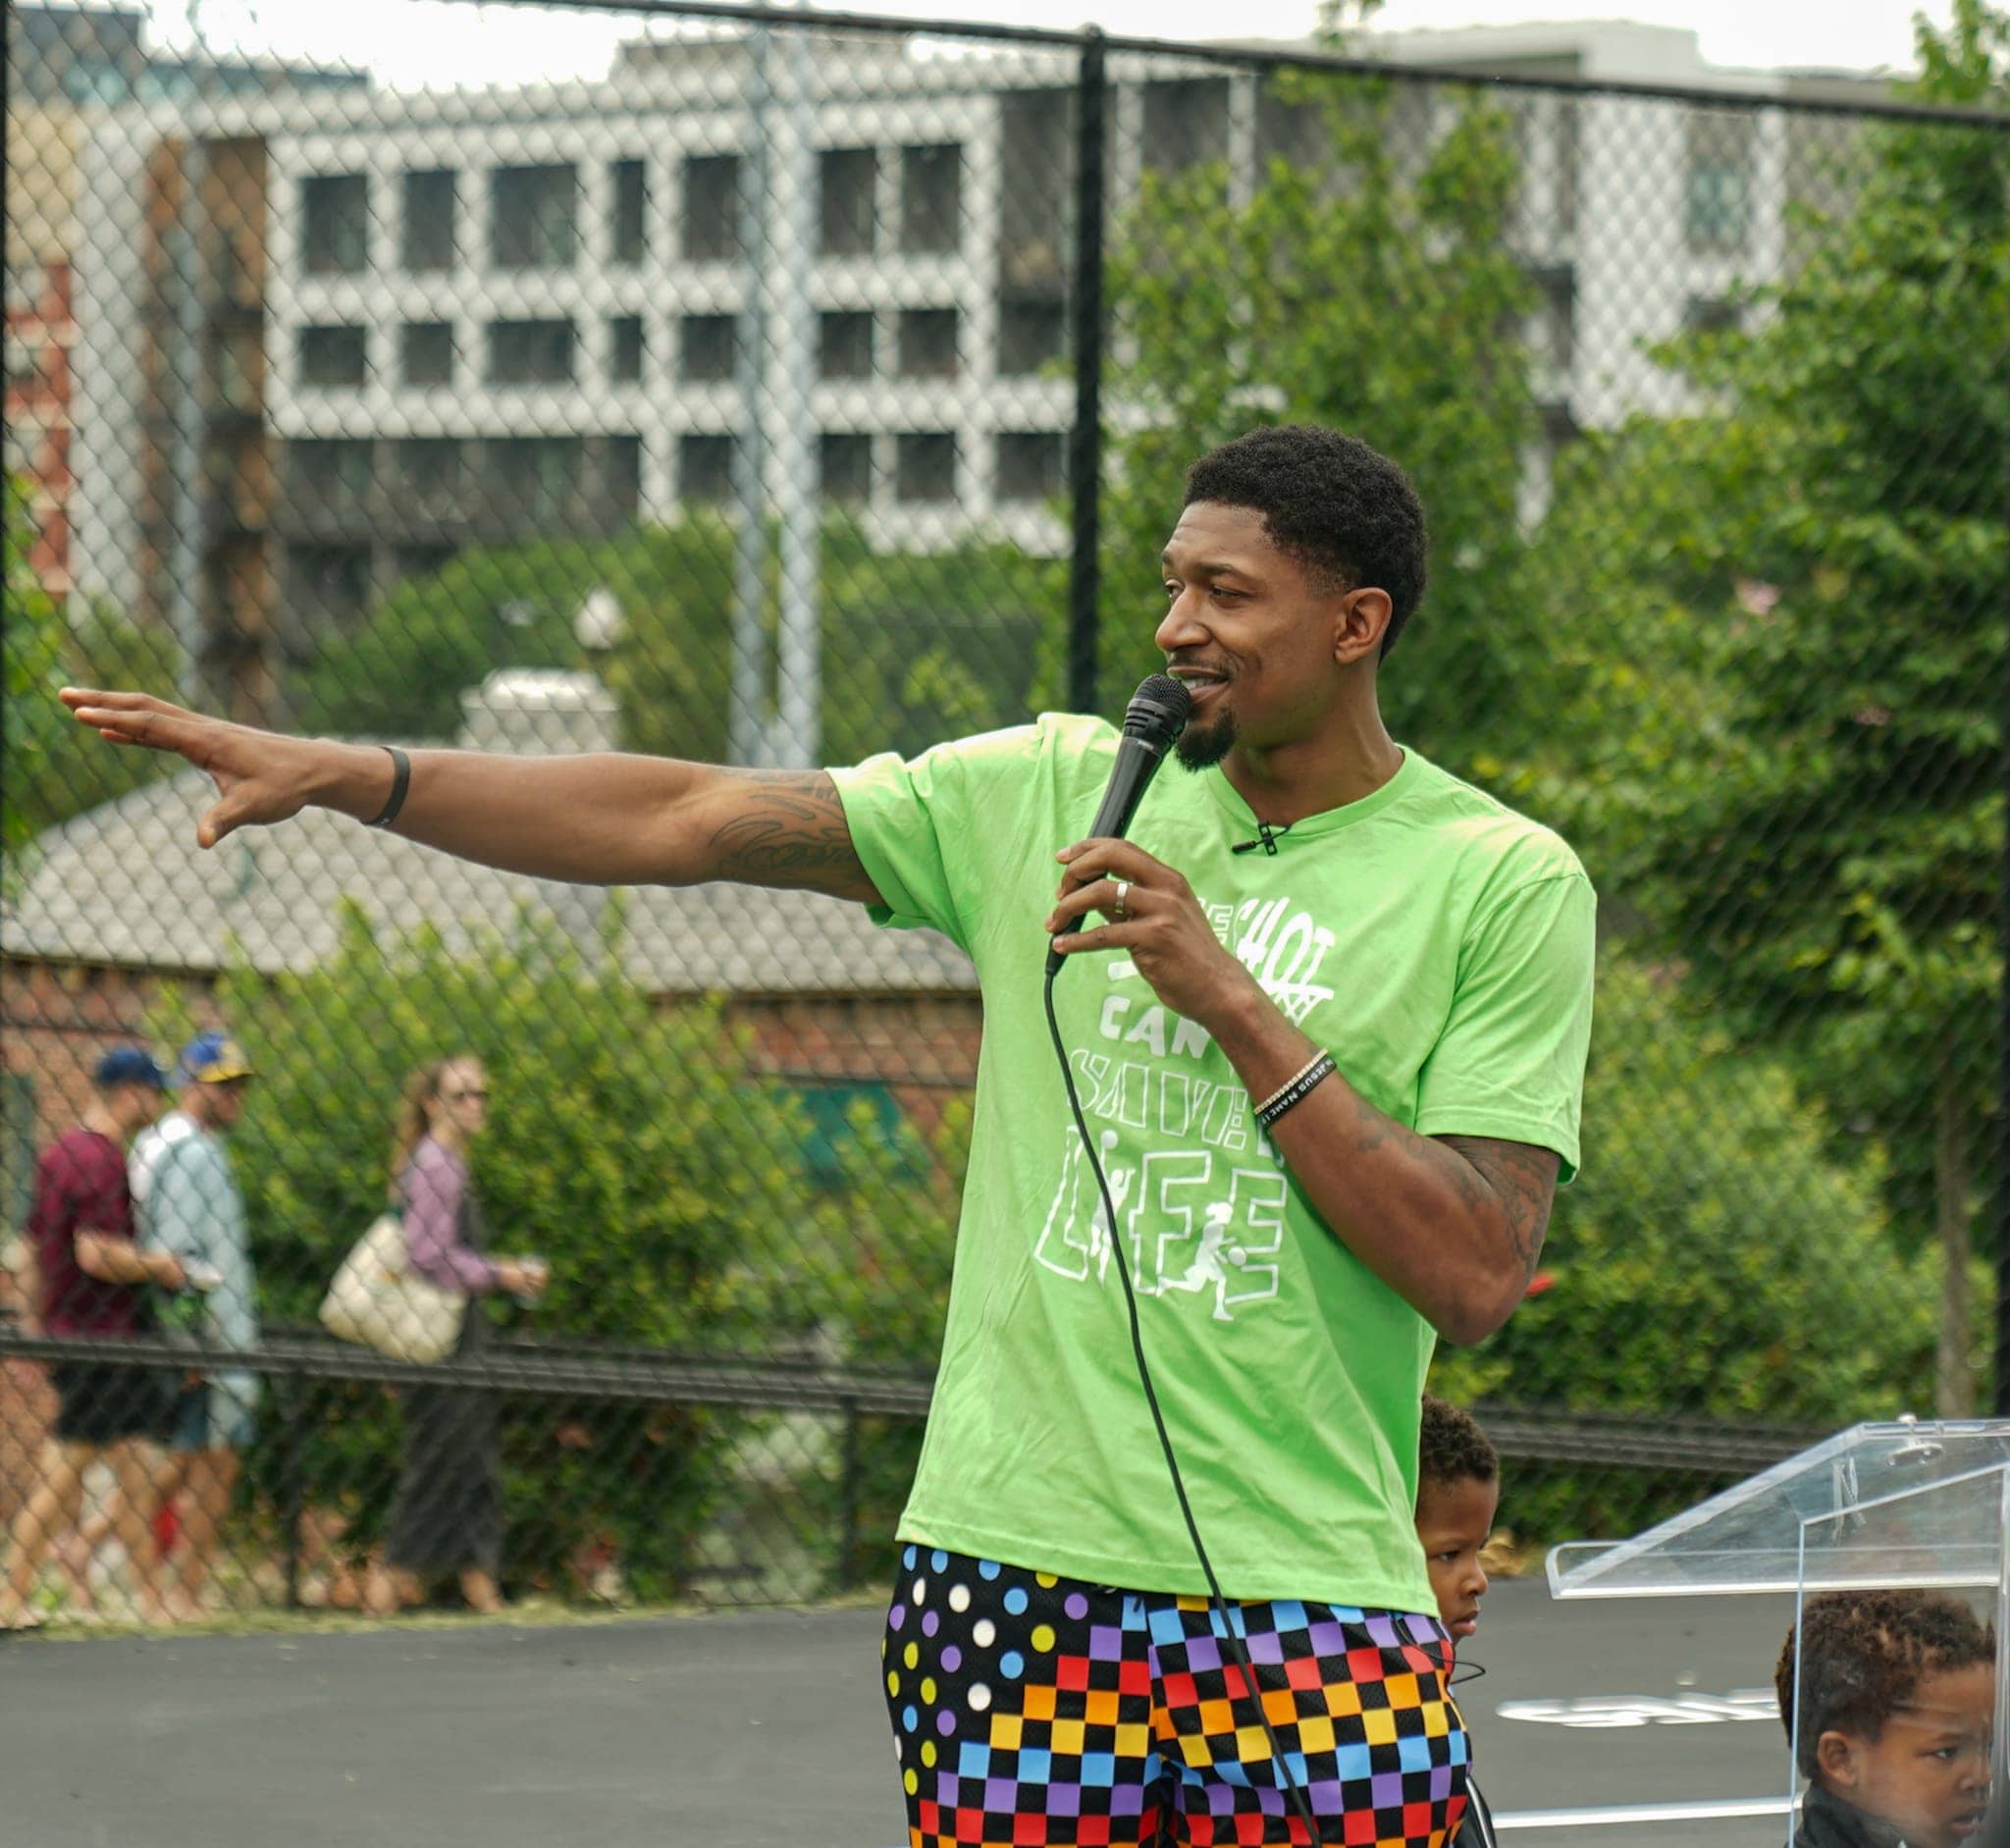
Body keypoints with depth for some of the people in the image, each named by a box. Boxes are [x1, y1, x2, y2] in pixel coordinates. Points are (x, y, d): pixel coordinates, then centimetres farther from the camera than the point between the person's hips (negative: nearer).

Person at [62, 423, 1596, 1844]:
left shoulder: (1509, 886, 0)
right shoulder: (1052, 789, 10)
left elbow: (1475, 1278, -8)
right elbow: (688, 822, 6)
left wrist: (1234, 1005, -13)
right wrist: (344, 774, -2)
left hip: (1311, 1602, -2)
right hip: (1008, 1575, 3)